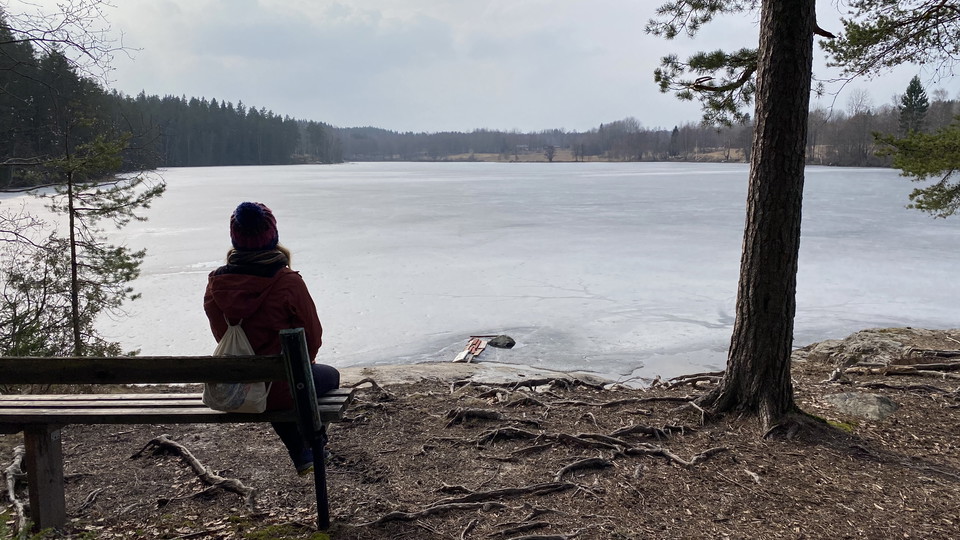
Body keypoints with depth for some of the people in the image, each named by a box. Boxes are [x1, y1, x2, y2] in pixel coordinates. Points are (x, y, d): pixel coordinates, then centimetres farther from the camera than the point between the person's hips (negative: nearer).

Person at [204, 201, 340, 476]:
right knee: (330, 375, 28)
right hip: (283, 390, -4)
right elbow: (313, 337, -10)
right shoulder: (288, 283, -21)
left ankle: (302, 457, 52)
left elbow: (222, 336, 5)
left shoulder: (215, 286, -8)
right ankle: (314, 450, 46)